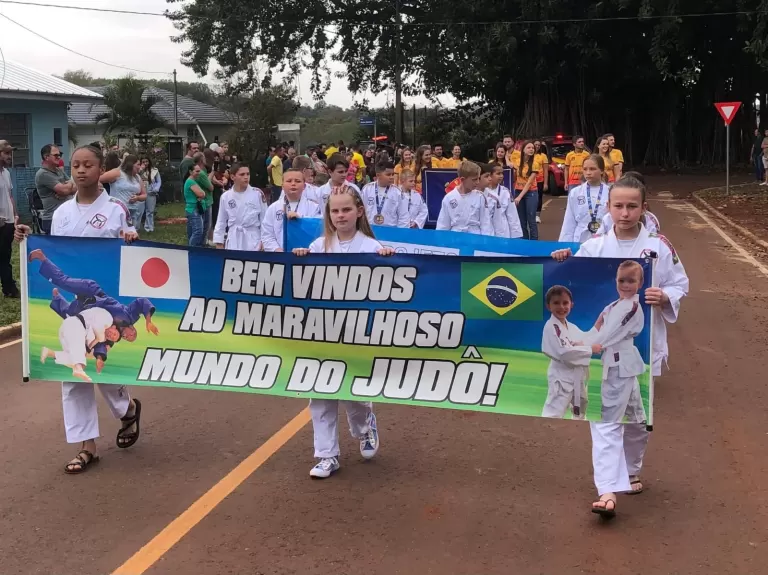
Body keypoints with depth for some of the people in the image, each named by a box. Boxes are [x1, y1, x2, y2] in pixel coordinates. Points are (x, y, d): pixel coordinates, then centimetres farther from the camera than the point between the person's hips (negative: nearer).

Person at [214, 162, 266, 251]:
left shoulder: (257, 194, -2)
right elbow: (221, 222, 10)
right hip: (233, 242, 2)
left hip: (253, 241, -2)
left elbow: (264, 219, 2)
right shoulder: (225, 196, 2)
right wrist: (219, 244, 8)